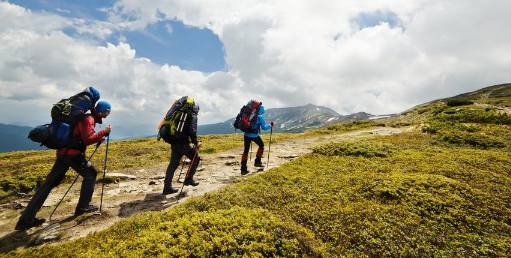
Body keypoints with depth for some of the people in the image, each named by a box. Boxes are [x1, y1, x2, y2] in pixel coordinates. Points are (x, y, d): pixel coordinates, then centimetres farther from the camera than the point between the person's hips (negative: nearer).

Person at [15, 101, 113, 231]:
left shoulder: (87, 117, 18)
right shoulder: (89, 119, -13)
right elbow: (87, 140, -20)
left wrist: (99, 138, 14)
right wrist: (104, 131, -16)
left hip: (63, 152, 9)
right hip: (72, 153, -9)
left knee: (49, 183, 8)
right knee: (90, 174, 2)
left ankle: (26, 219, 13)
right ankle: (83, 206, 7)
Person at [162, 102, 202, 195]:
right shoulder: (193, 116, -3)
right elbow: (192, 131, -17)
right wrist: (196, 143, -10)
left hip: (174, 143, 8)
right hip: (183, 143, -8)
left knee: (173, 164, 11)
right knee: (196, 158, 10)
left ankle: (167, 187, 15)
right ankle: (189, 179, 11)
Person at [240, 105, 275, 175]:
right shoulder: (260, 117, -3)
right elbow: (264, 127, -6)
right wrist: (270, 125, 9)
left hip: (246, 134, 5)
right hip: (254, 135, -5)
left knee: (246, 150, 9)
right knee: (261, 145, 21)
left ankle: (243, 168, 5)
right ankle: (257, 161, 22)